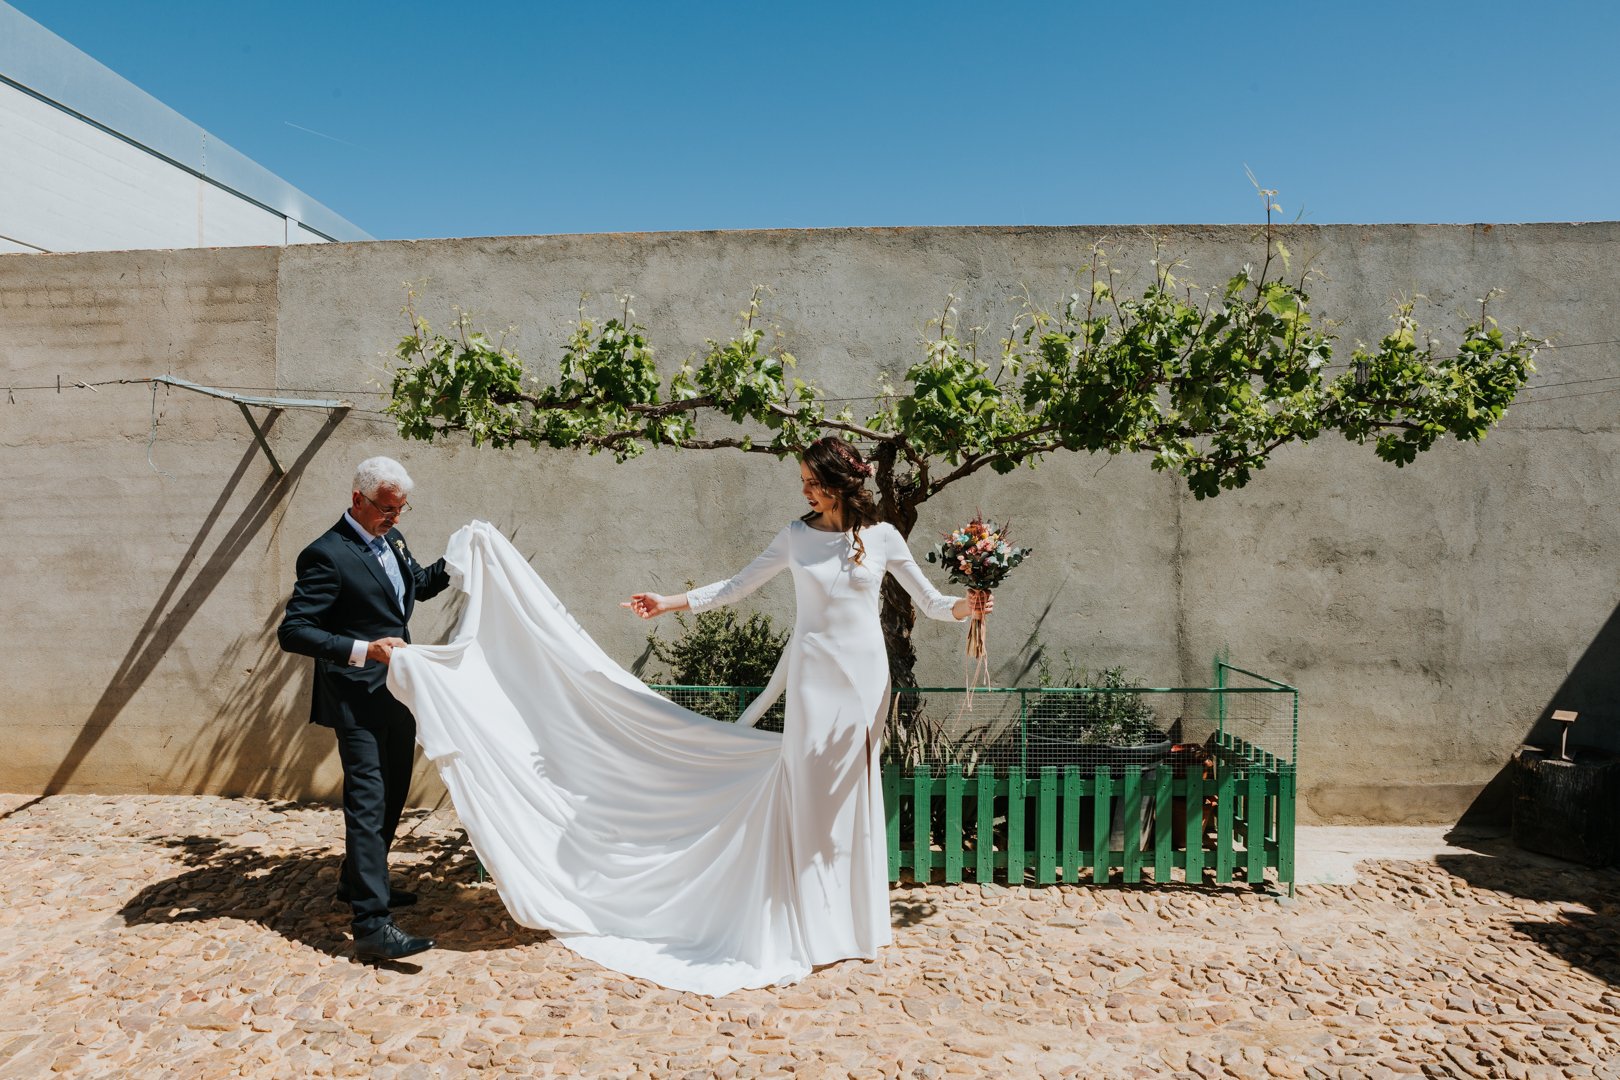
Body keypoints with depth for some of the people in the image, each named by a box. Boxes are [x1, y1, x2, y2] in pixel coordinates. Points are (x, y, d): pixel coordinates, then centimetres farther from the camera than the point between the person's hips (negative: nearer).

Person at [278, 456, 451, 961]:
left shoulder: (391, 539, 9)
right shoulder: (326, 555, -17)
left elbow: (416, 584, 26)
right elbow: (293, 631, -21)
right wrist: (363, 649, -30)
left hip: (396, 692, 9)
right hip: (358, 699, -9)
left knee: (392, 795, 18)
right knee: (367, 801, -10)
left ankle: (358, 883, 36)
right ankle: (371, 923, -8)